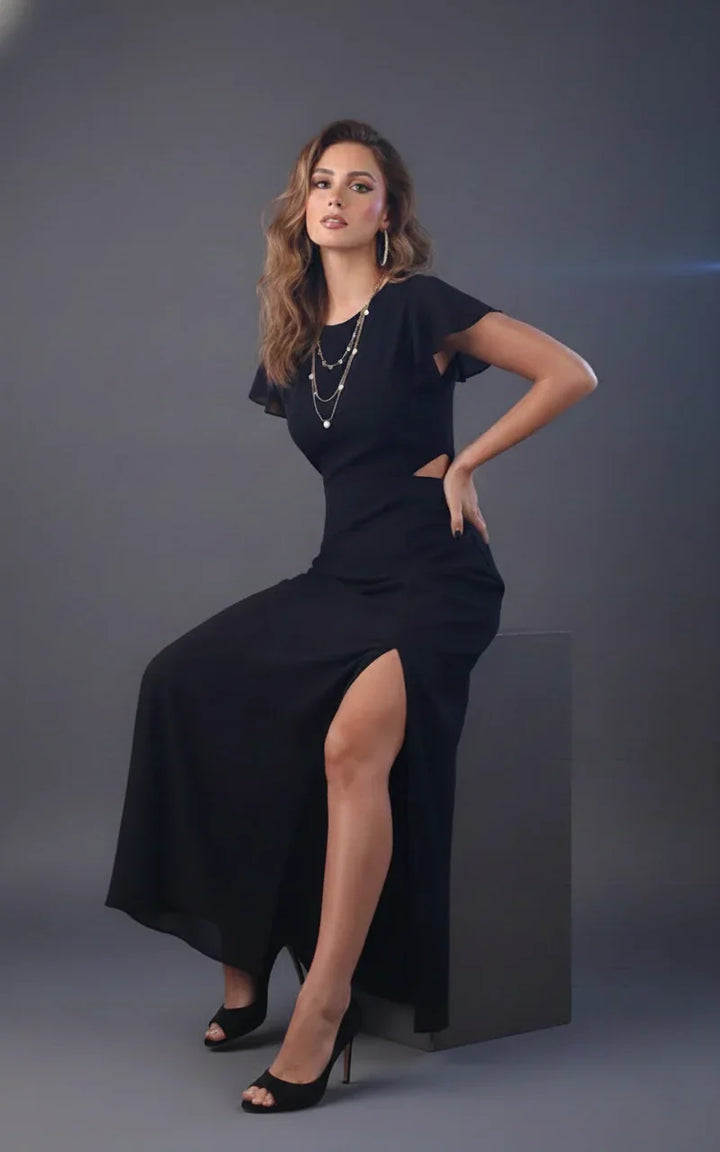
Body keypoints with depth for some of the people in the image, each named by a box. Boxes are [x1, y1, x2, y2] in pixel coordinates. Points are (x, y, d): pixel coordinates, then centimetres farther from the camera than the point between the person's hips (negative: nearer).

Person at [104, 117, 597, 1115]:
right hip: (344, 572, 6)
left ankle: (322, 1015, -25)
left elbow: (573, 374, -8)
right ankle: (243, 963, -7)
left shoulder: (417, 306, -5)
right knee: (185, 683, -15)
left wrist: (463, 464, -7)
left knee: (351, 741, -33)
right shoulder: (294, 338, 12)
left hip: (434, 578, -6)